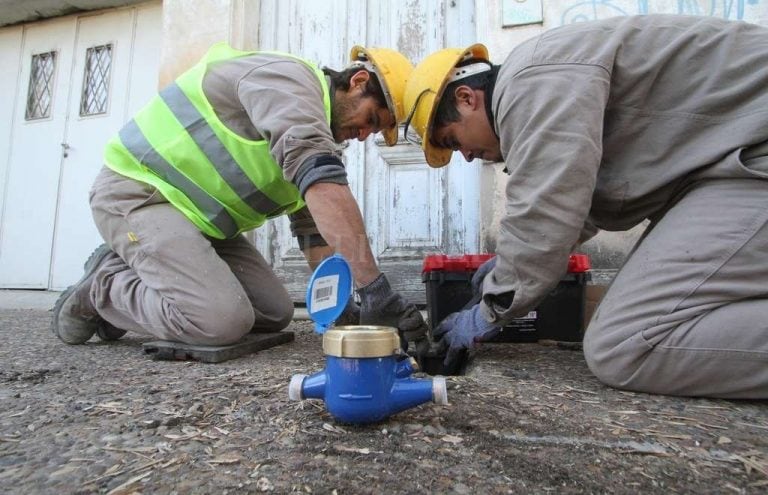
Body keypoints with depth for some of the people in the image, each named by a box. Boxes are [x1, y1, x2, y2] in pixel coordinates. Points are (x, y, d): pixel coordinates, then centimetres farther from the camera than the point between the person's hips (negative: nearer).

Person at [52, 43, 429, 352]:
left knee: (275, 314, 2)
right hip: (136, 193, -9)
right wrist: (375, 288, -39)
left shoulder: (314, 136, 10)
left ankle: (130, 270, 15)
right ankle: (101, 288, 3)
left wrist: (340, 304, -2)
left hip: (197, 214, 9)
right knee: (224, 321, -25)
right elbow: (320, 180, -35)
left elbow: (315, 230, 9)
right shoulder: (290, 77, -18)